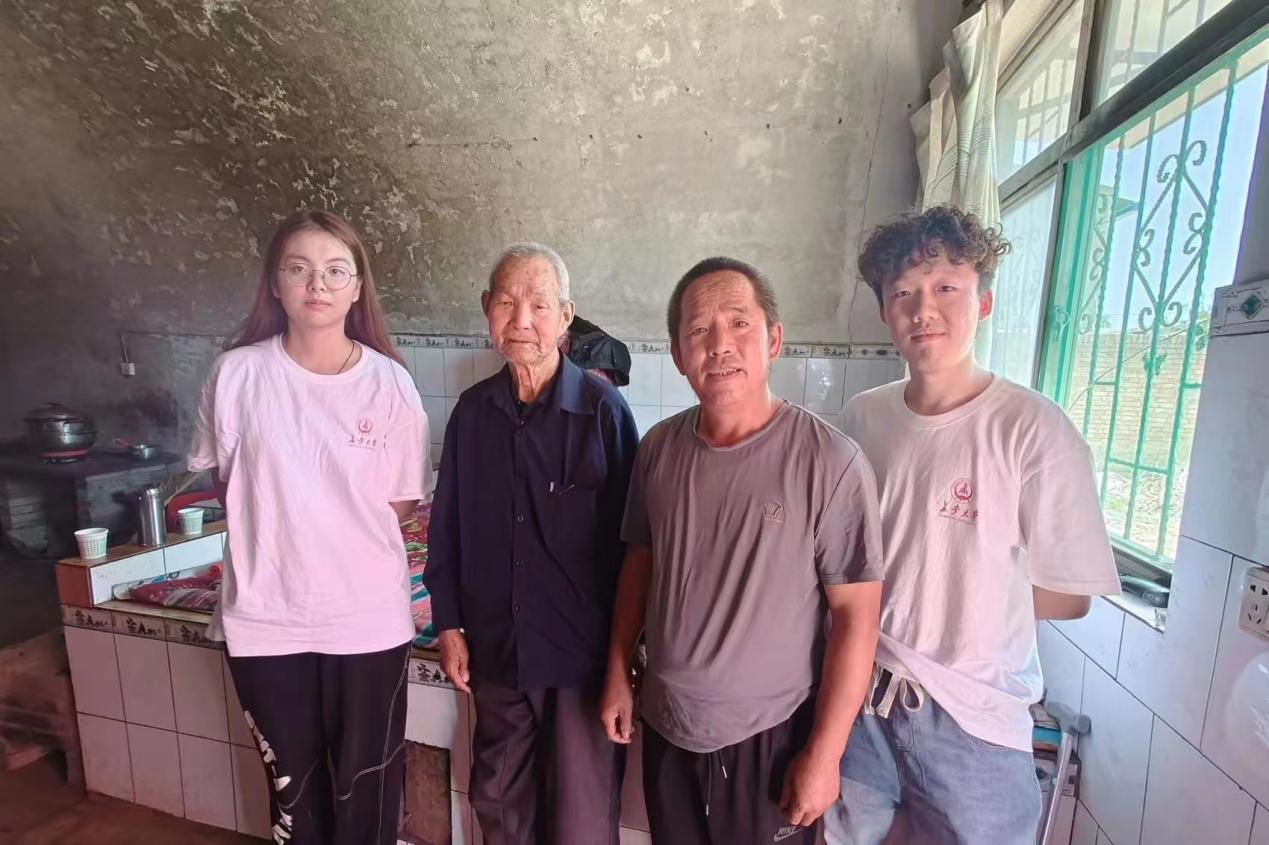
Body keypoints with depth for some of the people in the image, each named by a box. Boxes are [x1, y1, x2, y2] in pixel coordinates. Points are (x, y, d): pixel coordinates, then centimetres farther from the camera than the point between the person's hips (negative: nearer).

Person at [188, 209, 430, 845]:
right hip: (264, 616, 2)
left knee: (367, 786, 18)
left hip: (368, 617, -1)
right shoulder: (237, 374, -6)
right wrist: (282, 527, -1)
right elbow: (223, 482, 8)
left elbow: (402, 502, -1)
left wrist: (335, 527, -4)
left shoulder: (390, 383, -9)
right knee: (292, 779, 24)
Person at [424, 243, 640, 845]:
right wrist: (448, 625, 6)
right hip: (495, 648, 4)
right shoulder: (472, 411, -1)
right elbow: (446, 528, 6)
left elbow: (630, 535, -9)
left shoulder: (603, 409, -13)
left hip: (582, 649, -4)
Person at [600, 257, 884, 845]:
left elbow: (855, 614, -14)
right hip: (665, 725, 4)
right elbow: (639, 563, 4)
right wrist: (617, 675, 7)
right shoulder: (659, 447, -6)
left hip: (771, 736, -4)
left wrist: (824, 753, -11)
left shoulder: (831, 463, -19)